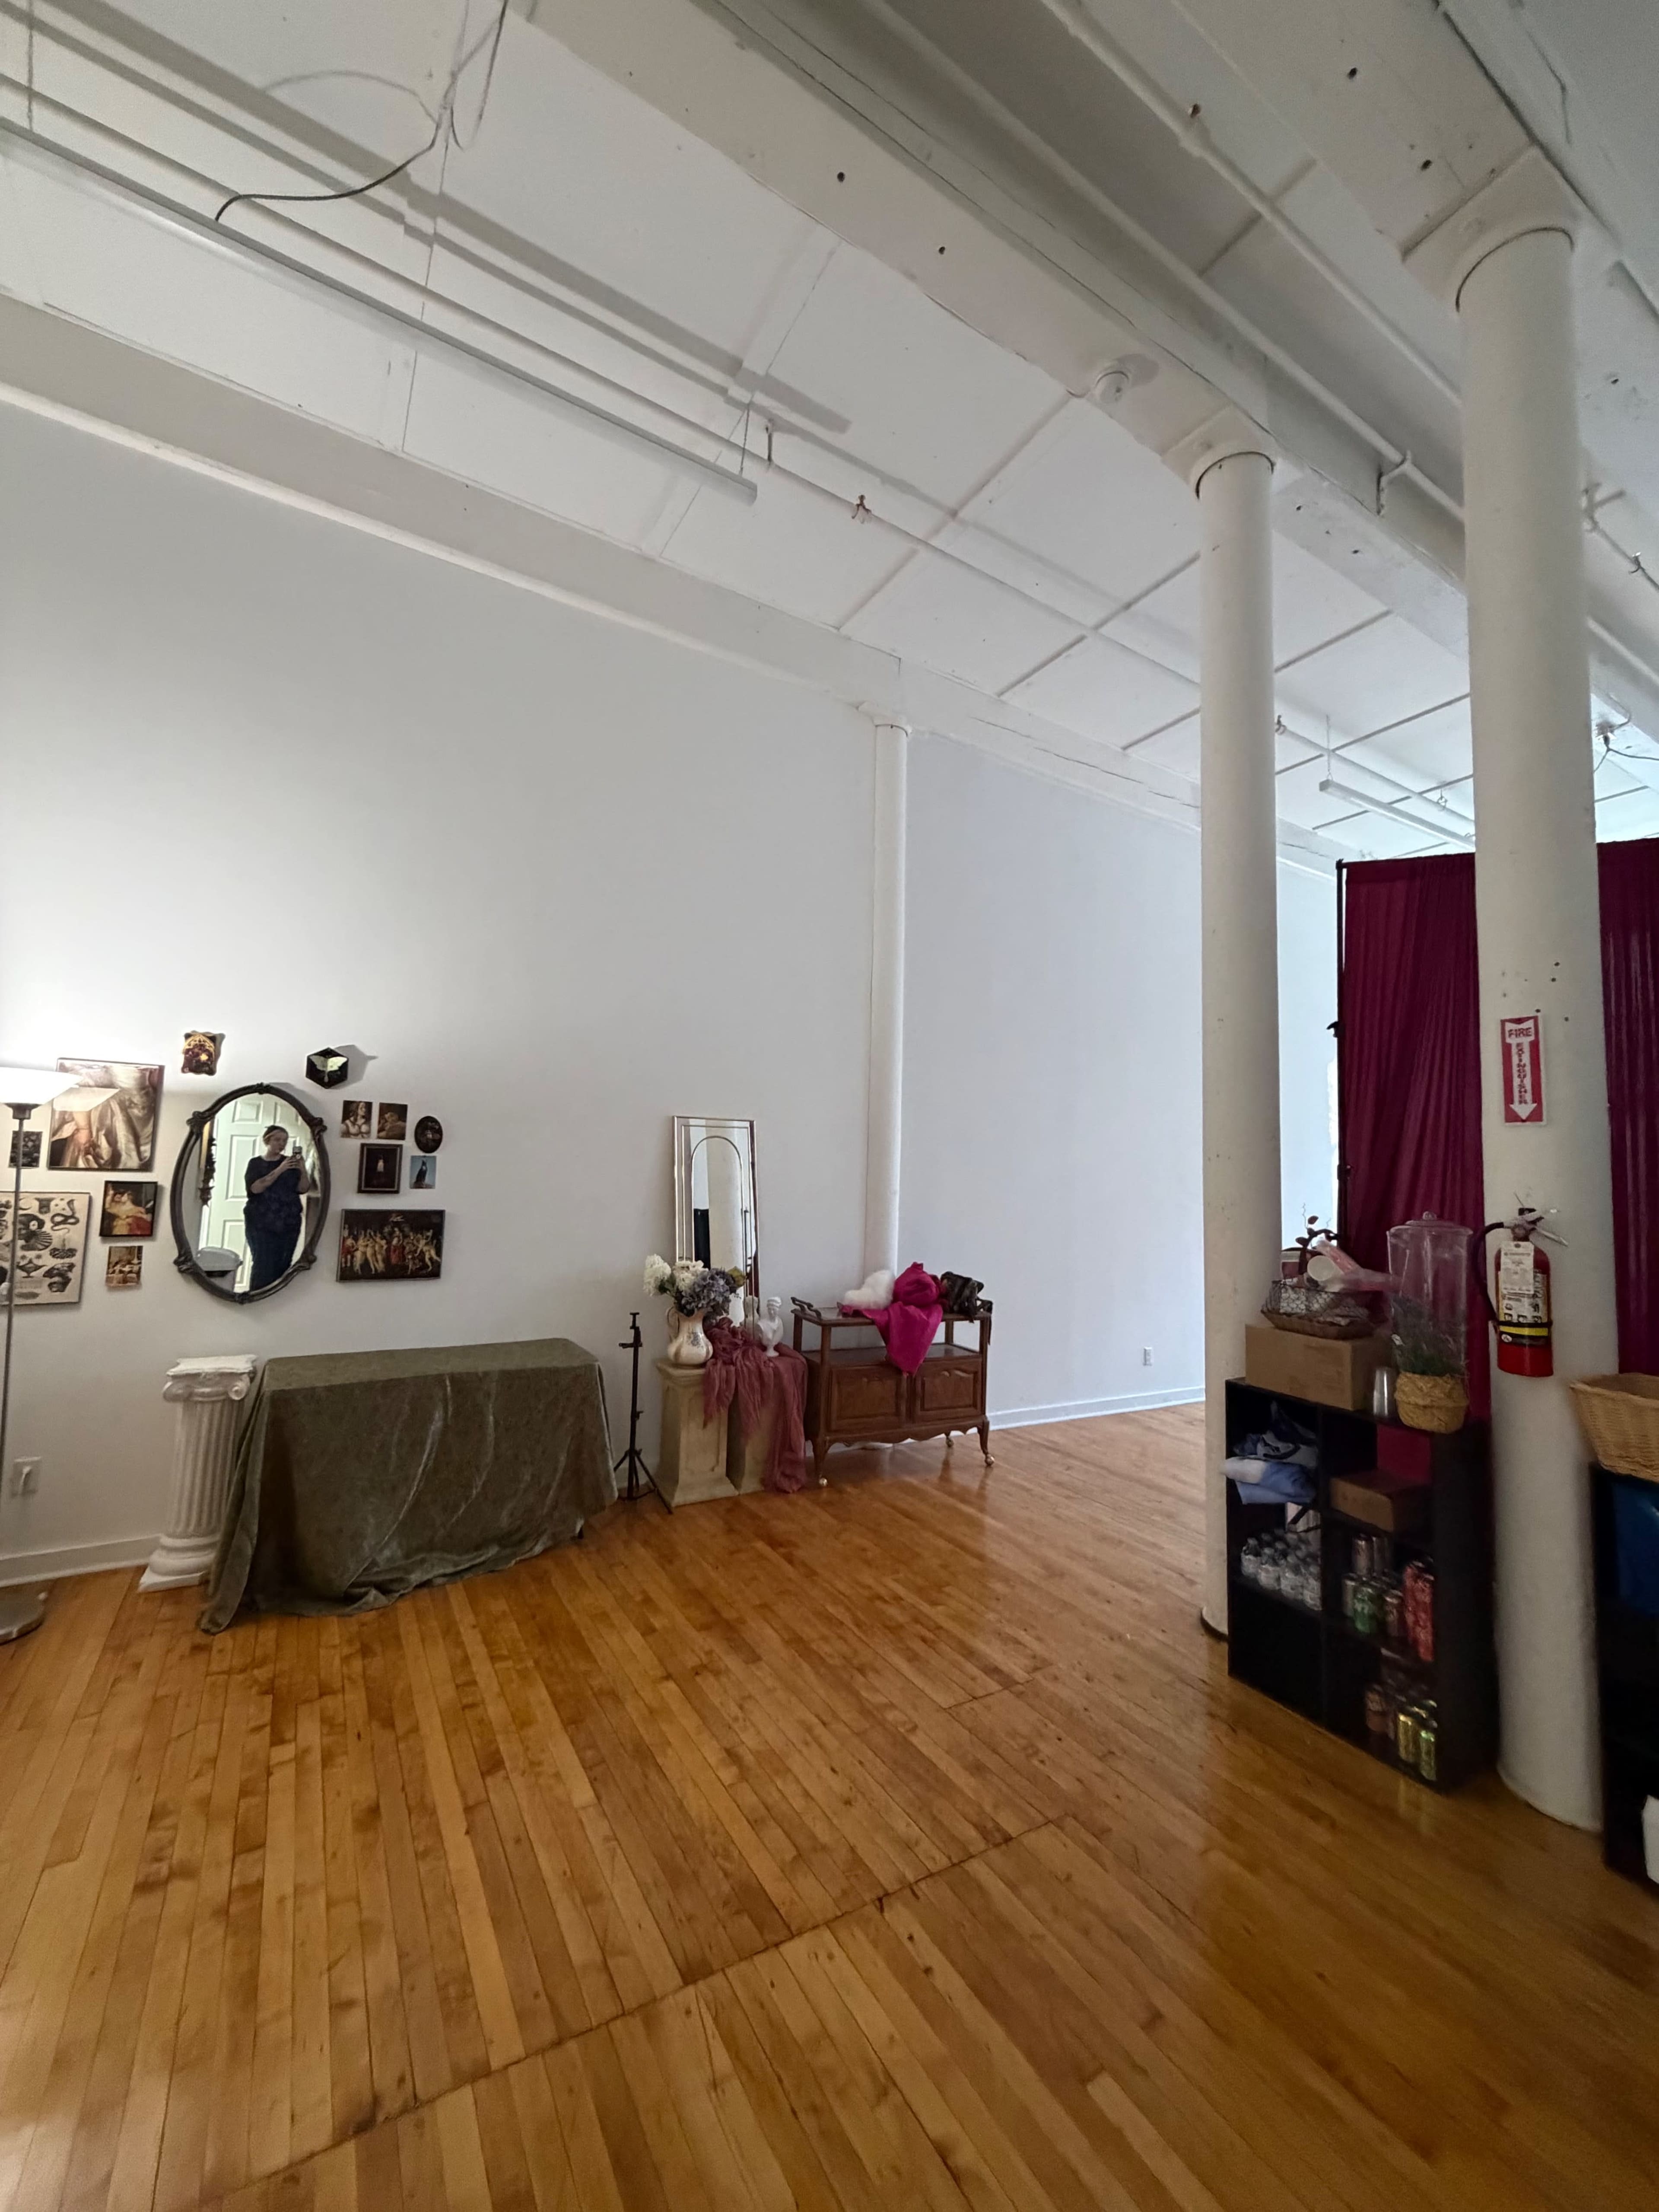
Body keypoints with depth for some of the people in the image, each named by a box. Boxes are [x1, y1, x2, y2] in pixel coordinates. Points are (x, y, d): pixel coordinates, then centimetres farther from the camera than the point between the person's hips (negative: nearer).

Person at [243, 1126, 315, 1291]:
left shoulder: (291, 1162, 10)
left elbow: (303, 1190, 1)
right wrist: (280, 1170, -23)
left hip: (289, 1224, 2)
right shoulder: (256, 1163, 5)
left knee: (283, 1266, -1)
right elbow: (255, 1188, -13)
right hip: (261, 1224, -2)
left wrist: (304, 1170, -17)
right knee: (263, 1266, -12)